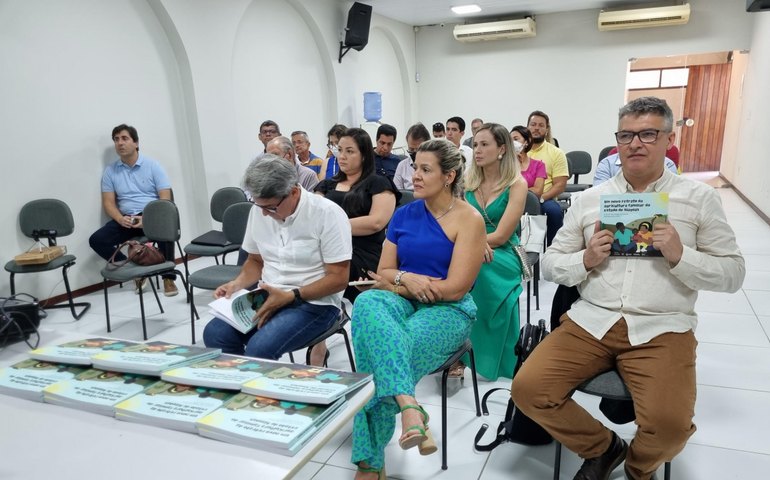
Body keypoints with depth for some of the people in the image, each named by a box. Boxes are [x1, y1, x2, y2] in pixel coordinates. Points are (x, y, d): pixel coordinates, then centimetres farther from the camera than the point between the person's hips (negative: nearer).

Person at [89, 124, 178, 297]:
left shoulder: (152, 165, 0)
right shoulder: (110, 171, 8)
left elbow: (165, 198, -6)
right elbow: (108, 203, 5)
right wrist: (120, 219, -17)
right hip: (126, 219, 4)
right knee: (97, 240, -18)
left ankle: (168, 278, -22)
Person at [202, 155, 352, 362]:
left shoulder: (328, 214, -16)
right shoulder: (259, 211, 3)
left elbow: (338, 278, -15)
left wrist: (290, 297, -21)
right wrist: (237, 284, -3)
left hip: (314, 303, -6)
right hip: (268, 296, 6)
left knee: (260, 349, -28)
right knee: (215, 334, -16)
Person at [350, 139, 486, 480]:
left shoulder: (469, 219, -6)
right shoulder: (404, 214, 10)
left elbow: (454, 288, -13)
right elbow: (383, 274, 11)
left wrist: (398, 280, -7)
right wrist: (405, 280, -13)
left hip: (448, 311, -4)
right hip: (402, 303, 4)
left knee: (381, 356, -30)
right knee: (367, 302, -33)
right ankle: (409, 407, -41)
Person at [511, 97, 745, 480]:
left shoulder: (700, 198, 6)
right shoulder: (589, 198, 9)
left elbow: (733, 273, 5)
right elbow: (550, 263, 10)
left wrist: (679, 256, -13)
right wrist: (585, 260, -10)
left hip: (661, 328, -2)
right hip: (590, 320, 2)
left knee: (670, 423, -26)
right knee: (528, 389, -16)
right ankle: (603, 446, 14)